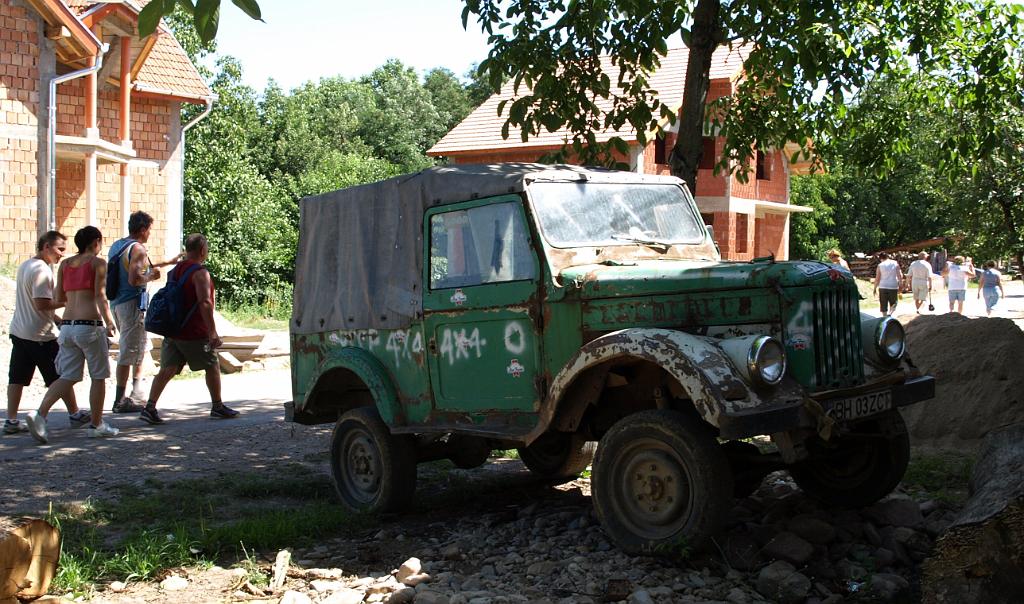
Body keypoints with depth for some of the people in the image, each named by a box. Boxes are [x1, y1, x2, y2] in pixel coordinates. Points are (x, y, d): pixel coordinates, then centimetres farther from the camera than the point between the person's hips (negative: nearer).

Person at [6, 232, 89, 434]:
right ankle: (75, 415, 13)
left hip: (19, 331, 9)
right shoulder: (42, 270, -17)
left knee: (17, 378, 7)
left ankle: (11, 420, 8)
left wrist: (57, 318, 17)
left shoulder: (24, 266, 14)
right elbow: (42, 304, -24)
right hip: (41, 335, -9)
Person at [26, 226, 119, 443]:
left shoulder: (65, 264, 14)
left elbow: (58, 299, 14)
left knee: (68, 377, 8)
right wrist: (109, 323, -8)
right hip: (89, 325, -6)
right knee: (99, 377, 8)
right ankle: (96, 424, 14)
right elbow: (100, 297, -11)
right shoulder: (97, 262, -3)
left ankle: (40, 413, -11)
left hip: (67, 326, 6)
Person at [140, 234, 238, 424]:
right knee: (212, 367, 11)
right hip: (195, 333, -7)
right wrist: (212, 332, -25)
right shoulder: (200, 272, -13)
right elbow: (205, 302, -23)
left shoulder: (173, 271, 13)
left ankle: (150, 407, -10)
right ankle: (217, 407, 19)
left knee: (166, 370, 2)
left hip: (172, 330, 7)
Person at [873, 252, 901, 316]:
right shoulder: (895, 263, 2)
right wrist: (900, 286, 5)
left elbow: (877, 278, -2)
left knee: (883, 305, 9)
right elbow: (899, 276, -2)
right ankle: (890, 313, -13)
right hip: (893, 287, 1)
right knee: (893, 304, 12)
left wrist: (875, 288, 7)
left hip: (883, 287, -1)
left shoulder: (880, 266, -1)